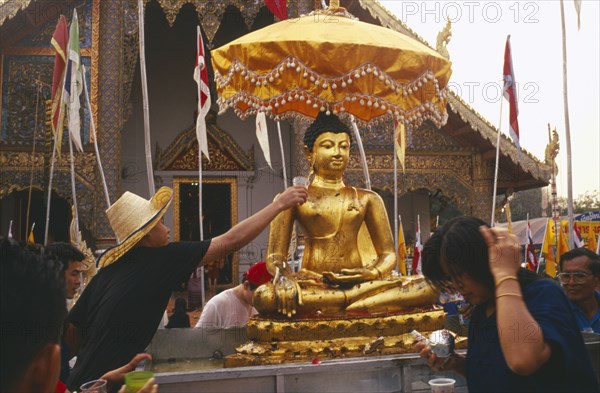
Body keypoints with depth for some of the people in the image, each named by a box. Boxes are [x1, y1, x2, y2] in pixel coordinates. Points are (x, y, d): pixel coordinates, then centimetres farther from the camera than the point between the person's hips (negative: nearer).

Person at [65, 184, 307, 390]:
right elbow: (231, 241, -12)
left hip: (85, 381, 8)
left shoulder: (109, 267, 6)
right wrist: (280, 204, -4)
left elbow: (73, 327, 11)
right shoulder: (159, 260, -15)